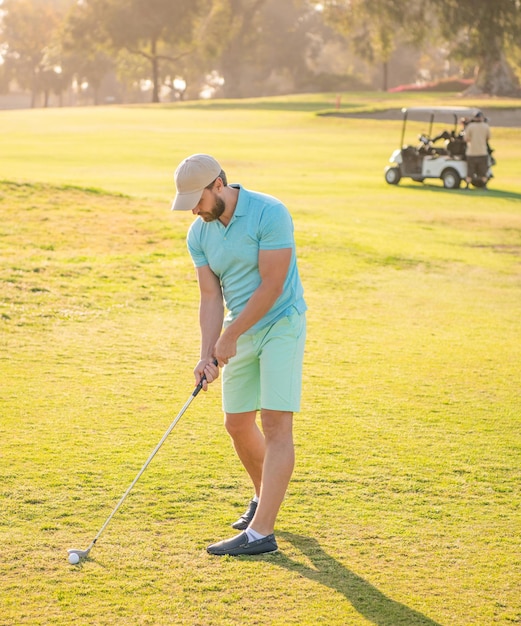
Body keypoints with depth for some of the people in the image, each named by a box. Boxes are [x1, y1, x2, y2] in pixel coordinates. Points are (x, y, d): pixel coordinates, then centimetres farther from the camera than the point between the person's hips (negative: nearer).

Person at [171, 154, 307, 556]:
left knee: (276, 423, -13)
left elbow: (271, 286, -21)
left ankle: (261, 532, -18)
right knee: (237, 424, 12)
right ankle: (264, 497, 38)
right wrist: (208, 354, -12)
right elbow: (211, 297, 1)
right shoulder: (199, 233, 0)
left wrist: (229, 338, -15)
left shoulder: (269, 214, -21)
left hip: (281, 324, -7)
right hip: (240, 331, 7)